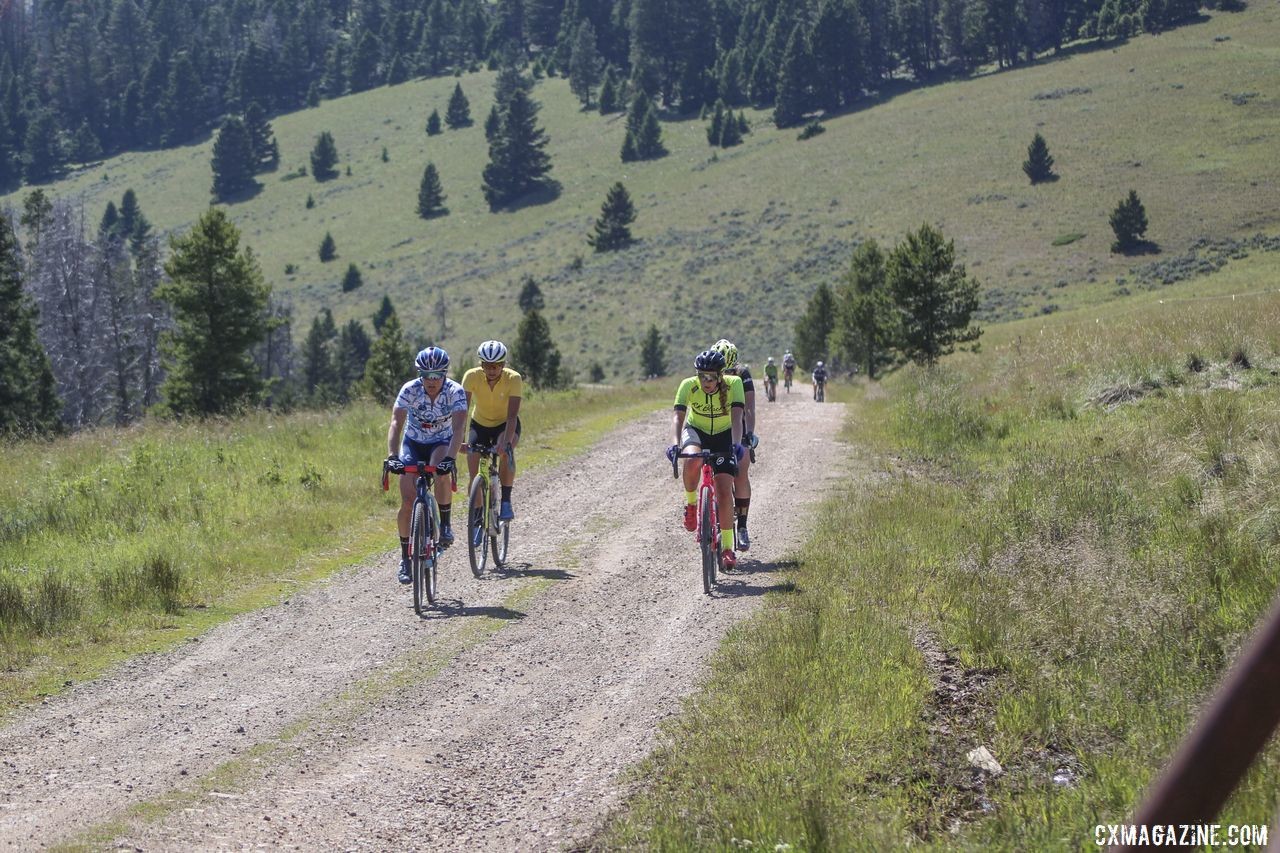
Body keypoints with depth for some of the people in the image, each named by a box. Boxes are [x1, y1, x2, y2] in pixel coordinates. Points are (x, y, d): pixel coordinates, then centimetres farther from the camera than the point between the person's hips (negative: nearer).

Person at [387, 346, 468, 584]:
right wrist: (392, 455, -45)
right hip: (413, 443, 1)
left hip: (441, 443, -1)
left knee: (441, 471, -36)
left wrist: (450, 457, -50)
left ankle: (445, 524, -14)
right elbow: (396, 423, -31)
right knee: (408, 501, -11)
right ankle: (405, 557, 4)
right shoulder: (410, 390, -23)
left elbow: (458, 427, -35)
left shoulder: (455, 391, -25)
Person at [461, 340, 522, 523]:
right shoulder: (472, 376, -25)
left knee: (505, 452, -34)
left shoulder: (513, 379, -29)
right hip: (480, 424, 2)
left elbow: (512, 416, -35)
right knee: (474, 476, -12)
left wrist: (506, 441, -50)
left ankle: (506, 502, -22)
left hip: (505, 424, -1)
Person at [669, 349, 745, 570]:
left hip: (723, 436, 0)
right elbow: (678, 416, -30)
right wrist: (675, 443, -47)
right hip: (696, 431, 0)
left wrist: (736, 444, -48)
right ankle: (691, 504, -10)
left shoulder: (733, 384, -24)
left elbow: (736, 417, -32)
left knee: (724, 492, -11)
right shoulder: (689, 386, -23)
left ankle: (727, 548, -3)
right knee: (692, 462, -36)